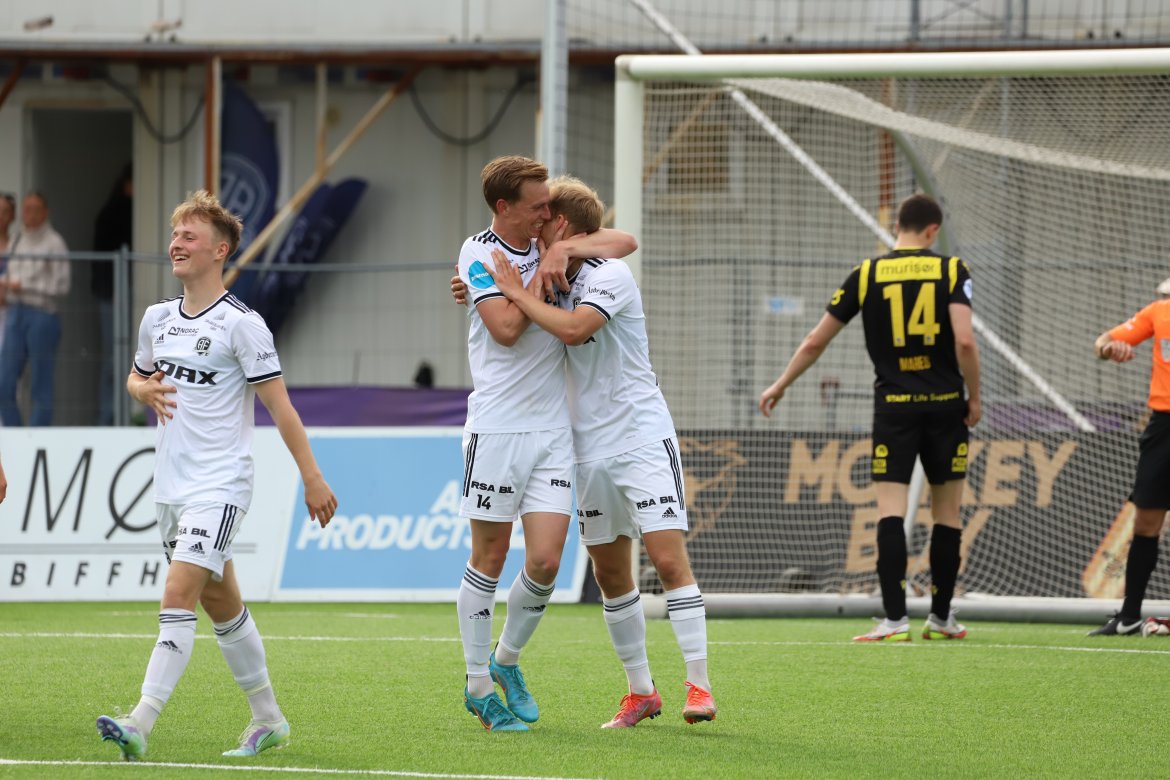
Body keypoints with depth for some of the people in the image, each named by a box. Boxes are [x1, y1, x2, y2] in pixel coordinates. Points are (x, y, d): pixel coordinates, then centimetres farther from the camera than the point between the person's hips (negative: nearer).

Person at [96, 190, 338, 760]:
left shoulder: (240, 324, -10)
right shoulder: (157, 319, 10)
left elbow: (279, 404, -8)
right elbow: (137, 376, 27)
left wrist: (311, 477, -9)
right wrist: (144, 390, 2)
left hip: (219, 486, -7)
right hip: (171, 488, 7)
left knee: (179, 594, -18)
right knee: (222, 604, 14)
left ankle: (139, 725, -26)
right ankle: (268, 719, 25)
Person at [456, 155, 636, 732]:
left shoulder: (549, 247, 10)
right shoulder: (479, 254, -5)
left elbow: (624, 242, 17)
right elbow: (506, 328, -15)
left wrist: (572, 249, -1)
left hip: (552, 428, 5)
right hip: (496, 426, -4)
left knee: (545, 562, -4)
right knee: (489, 561, 1)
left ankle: (507, 662, 20)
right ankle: (478, 686, 12)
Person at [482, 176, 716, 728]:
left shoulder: (610, 276, -11)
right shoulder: (555, 283, 13)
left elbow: (573, 329, -27)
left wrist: (518, 293, -17)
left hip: (643, 438, -8)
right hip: (591, 450, 8)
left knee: (669, 559, -13)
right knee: (610, 575, 7)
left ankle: (698, 686, -11)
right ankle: (641, 692, 15)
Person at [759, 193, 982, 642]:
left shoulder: (868, 274, 3)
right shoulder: (951, 270, -1)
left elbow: (815, 342, 7)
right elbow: (964, 340, -14)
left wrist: (781, 385, 20)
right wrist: (974, 398, 0)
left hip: (893, 404, 0)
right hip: (944, 403, 0)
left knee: (890, 511, -4)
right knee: (947, 511, 12)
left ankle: (895, 618, -14)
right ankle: (941, 617, 19)